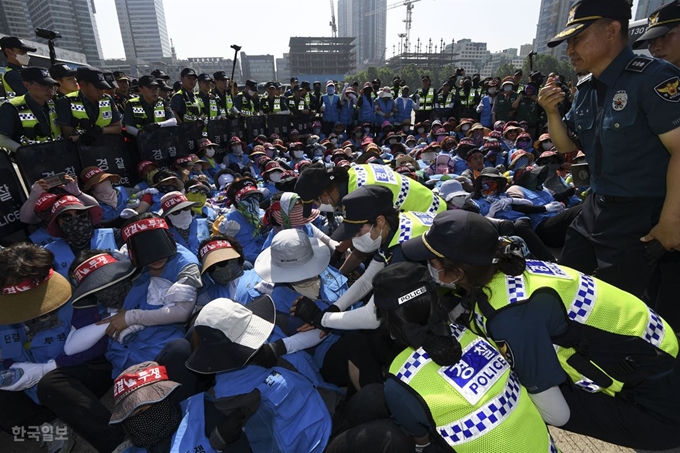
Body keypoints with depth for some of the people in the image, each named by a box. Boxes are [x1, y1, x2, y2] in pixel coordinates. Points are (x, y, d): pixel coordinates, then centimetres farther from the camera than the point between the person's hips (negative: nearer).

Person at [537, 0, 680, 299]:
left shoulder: (653, 77, -18)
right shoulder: (586, 90, 7)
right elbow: (566, 146, 13)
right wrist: (552, 113, -5)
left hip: (642, 216, -7)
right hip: (596, 207, 8)